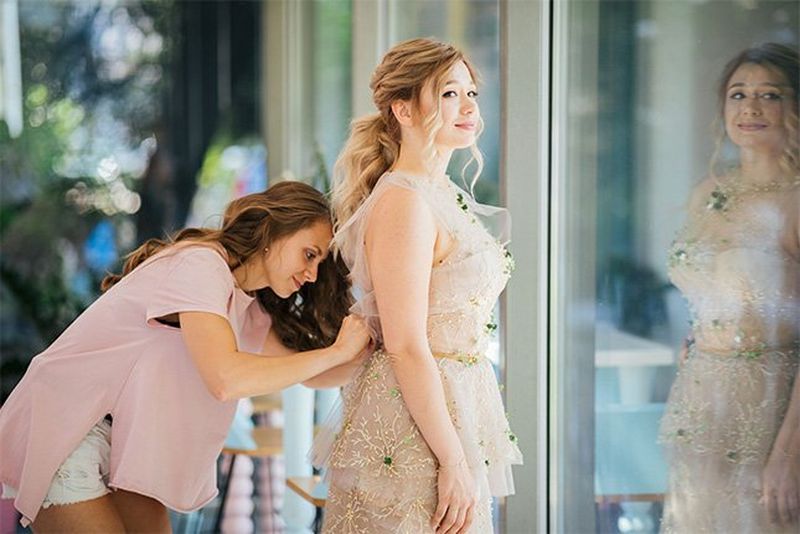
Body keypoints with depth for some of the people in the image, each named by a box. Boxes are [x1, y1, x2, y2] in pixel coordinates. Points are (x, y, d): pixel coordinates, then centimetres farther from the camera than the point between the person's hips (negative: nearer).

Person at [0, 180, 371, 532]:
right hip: (59, 431, -9)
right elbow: (225, 378, -33)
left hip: (121, 441, 9)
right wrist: (335, 353, -25)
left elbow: (311, 372, 9)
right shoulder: (199, 264, -21)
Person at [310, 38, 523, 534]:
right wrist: (454, 461, -20)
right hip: (414, 435, -9)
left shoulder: (445, 195, 11)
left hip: (454, 407, 9)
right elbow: (405, 346, -21)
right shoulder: (403, 203, -17)